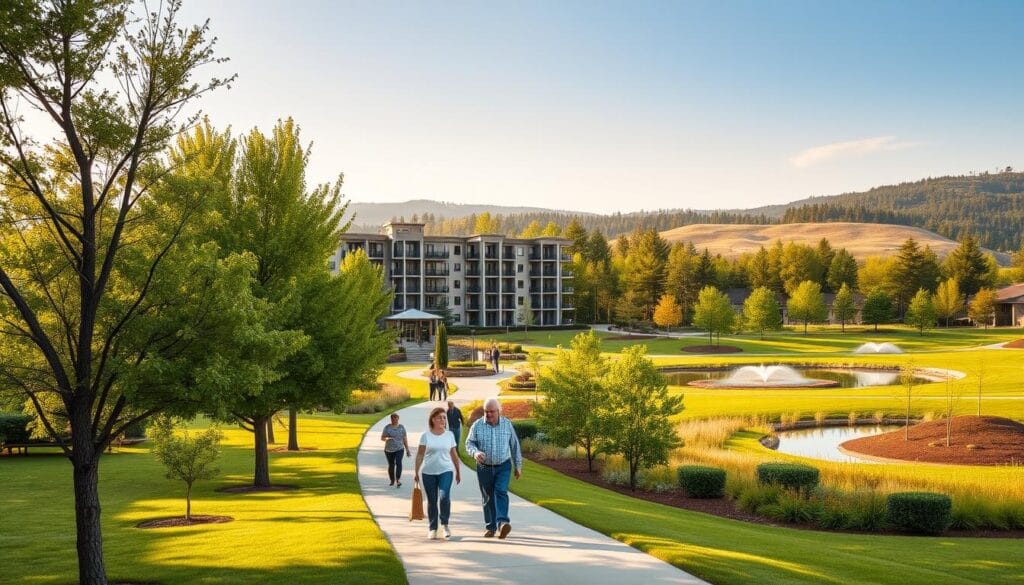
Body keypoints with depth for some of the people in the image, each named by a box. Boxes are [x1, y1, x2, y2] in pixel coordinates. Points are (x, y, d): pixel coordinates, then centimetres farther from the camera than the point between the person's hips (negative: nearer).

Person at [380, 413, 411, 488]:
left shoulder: (401, 427, 7)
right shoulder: (387, 427, 3)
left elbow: (405, 439, 11)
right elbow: (382, 438, 2)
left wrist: (407, 449, 11)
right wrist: (387, 438, -20)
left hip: (399, 449, -1)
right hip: (389, 450, 1)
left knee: (398, 462, -21)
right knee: (391, 465, 7)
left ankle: (398, 479, -28)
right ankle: (392, 480, 24)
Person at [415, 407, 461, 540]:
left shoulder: (449, 435, 6)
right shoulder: (426, 435, 0)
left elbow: (454, 455, 12)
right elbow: (420, 454, 0)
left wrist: (458, 472, 14)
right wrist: (416, 472, -5)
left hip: (445, 471, 0)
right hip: (428, 472, 0)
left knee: (444, 496, -19)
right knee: (432, 501, 5)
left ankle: (444, 524, 0)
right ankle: (432, 529, 17)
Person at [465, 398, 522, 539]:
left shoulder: (507, 424, 1)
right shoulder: (477, 425, -2)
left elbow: (514, 446, 8)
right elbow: (469, 443, -2)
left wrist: (518, 466, 11)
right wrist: (475, 453, -24)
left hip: (503, 466, -1)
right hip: (484, 467, 1)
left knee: (501, 492, -19)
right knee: (488, 497, 6)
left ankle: (502, 523, -30)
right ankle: (491, 527, 16)